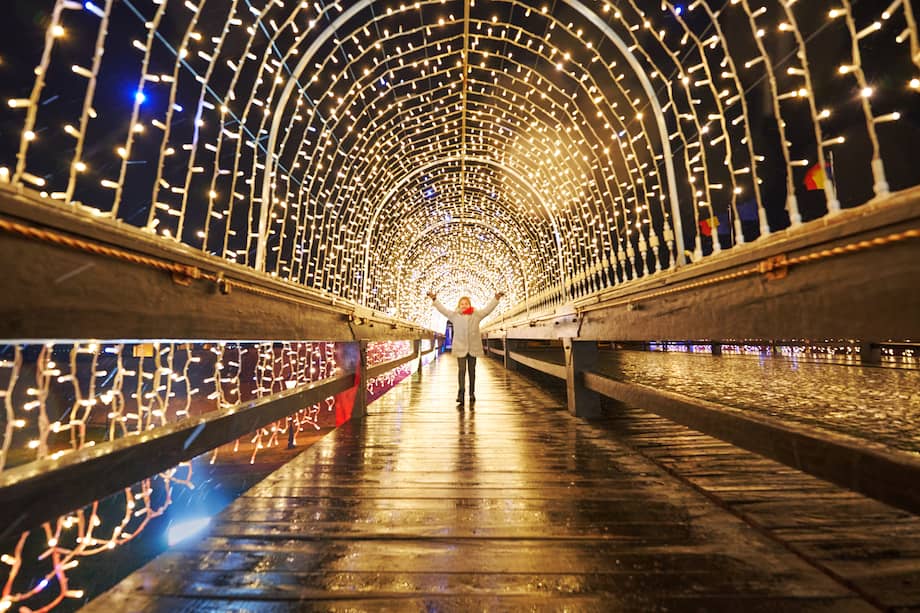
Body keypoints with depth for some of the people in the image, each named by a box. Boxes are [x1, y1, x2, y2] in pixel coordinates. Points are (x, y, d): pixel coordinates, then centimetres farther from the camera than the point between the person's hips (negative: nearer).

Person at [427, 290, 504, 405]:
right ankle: (460, 394, -10)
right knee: (461, 370, -8)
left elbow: (488, 308, 4)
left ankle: (472, 393, 24)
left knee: (472, 370, 12)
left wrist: (496, 299, -2)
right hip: (460, 347, -1)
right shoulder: (454, 315, 4)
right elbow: (443, 309, 4)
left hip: (473, 347, 1)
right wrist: (434, 300, -2)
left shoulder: (477, 314, 5)